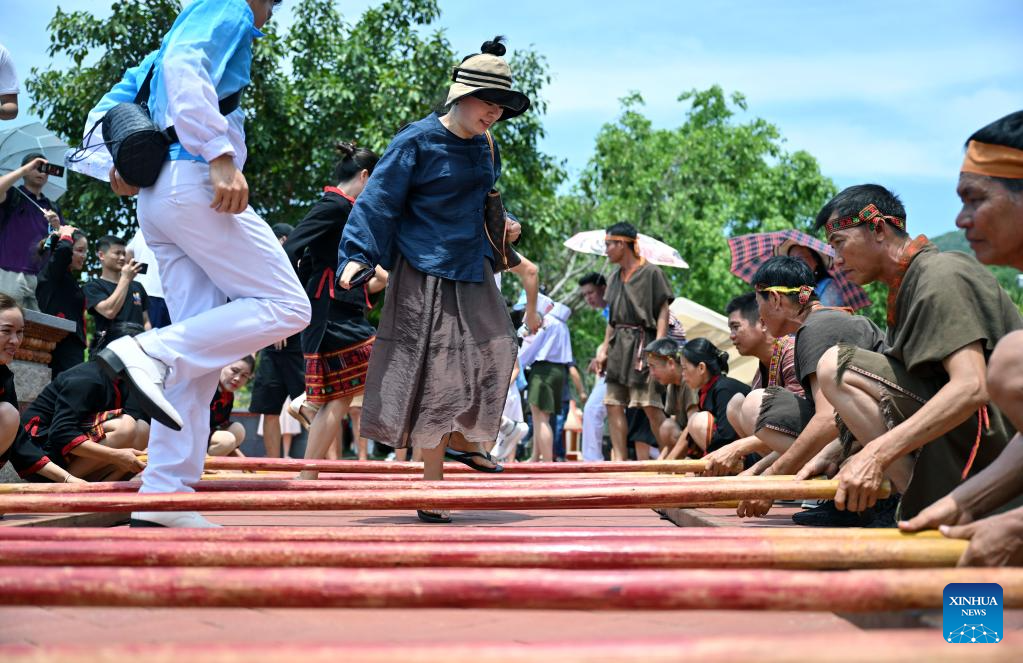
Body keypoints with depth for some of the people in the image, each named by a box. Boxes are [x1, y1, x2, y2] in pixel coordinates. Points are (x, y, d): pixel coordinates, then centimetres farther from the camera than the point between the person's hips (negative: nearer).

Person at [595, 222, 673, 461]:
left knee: (650, 405, -11)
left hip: (641, 342, -8)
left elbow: (663, 311, -7)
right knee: (613, 404, 3)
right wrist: (605, 348, 15)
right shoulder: (615, 277, 17)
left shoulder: (651, 272, -4)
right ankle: (619, 458, 6)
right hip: (618, 344, 8)